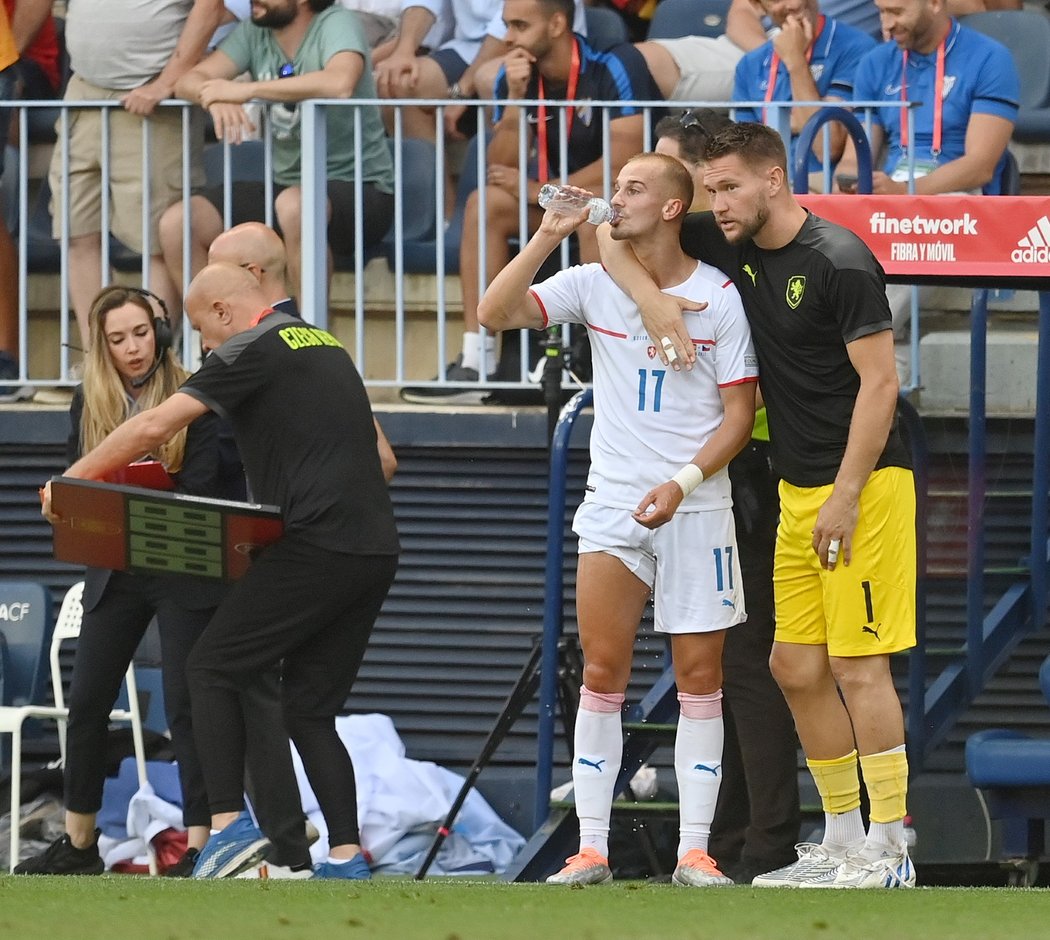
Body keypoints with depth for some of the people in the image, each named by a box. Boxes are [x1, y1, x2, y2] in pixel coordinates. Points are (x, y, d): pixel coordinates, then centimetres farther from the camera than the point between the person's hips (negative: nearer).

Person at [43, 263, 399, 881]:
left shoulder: (252, 350, -4)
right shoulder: (328, 347, 22)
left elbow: (154, 427, -9)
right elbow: (379, 456, 29)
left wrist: (69, 481, -1)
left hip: (317, 546, -8)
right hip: (376, 551, 8)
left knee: (212, 668, -1)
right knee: (310, 709, 11)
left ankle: (230, 824, -14)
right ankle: (347, 860, 0)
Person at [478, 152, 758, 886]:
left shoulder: (719, 296, -3)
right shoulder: (594, 285, 3)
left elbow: (739, 412, -2)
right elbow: (495, 314, -7)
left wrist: (682, 483, -15)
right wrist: (548, 235, -14)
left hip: (696, 511, -2)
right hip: (613, 507, 2)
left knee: (700, 675, -1)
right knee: (602, 673, -3)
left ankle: (695, 850, 3)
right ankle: (592, 847, 0)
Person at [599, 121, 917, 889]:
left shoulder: (839, 261, -15)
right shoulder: (732, 248, 7)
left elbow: (879, 381, -16)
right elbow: (616, 238, 14)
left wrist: (846, 496, -18)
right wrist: (651, 298, -6)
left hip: (863, 484, -8)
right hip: (797, 492, 8)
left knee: (858, 664, -8)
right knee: (797, 667, 8)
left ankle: (888, 853, -4)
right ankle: (842, 841, 16)